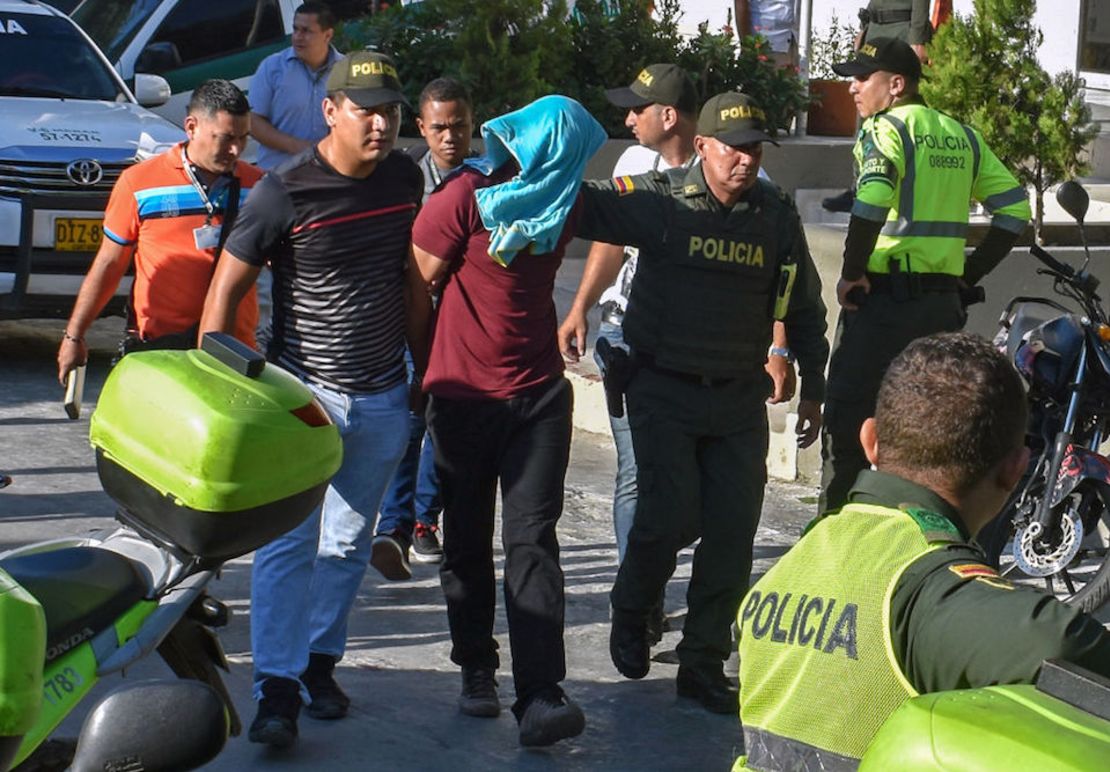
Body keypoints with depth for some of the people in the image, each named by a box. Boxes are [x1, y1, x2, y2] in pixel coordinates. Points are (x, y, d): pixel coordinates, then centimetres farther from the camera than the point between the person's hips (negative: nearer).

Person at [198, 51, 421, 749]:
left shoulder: (405, 178, 2)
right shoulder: (285, 193, -14)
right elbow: (226, 289, -8)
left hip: (383, 400, 5)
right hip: (303, 392, -5)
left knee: (348, 545, 13)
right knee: (289, 542, -8)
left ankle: (320, 660, 26)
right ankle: (277, 689, -6)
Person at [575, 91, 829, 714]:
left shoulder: (778, 217, 4)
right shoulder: (659, 203, -7)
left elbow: (803, 308, 16)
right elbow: (587, 206, -15)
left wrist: (814, 390, 17)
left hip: (740, 399, 4)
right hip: (664, 389, -3)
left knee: (733, 532, 0)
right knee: (671, 517, -11)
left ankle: (704, 664, 13)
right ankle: (631, 613, 21)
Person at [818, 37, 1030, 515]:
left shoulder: (885, 128, -6)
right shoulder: (961, 135, 15)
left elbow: (874, 198, -25)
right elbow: (1014, 208, 12)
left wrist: (851, 273, -17)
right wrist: (969, 274, 13)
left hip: (882, 296, -7)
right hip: (943, 303, 7)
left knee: (848, 422, -1)